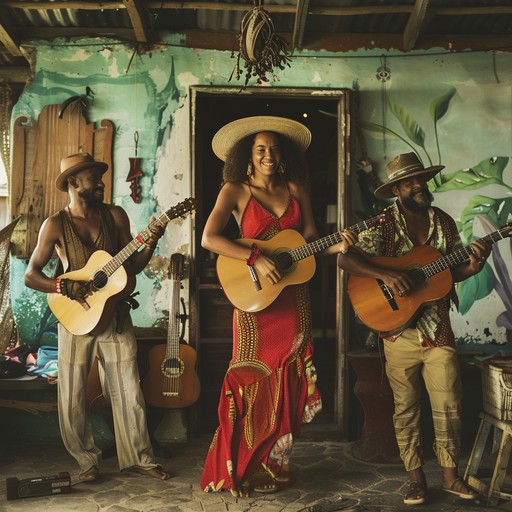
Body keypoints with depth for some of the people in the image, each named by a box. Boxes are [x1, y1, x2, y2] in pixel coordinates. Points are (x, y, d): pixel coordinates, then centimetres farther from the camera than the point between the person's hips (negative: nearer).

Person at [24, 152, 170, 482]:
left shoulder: (115, 215, 5)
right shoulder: (56, 224, -3)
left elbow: (131, 266, 5)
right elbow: (31, 275, -5)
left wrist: (151, 244, -12)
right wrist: (66, 288, -20)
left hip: (115, 315, 2)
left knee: (129, 392, 5)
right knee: (72, 398, 4)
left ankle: (139, 458, 18)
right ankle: (88, 460, 22)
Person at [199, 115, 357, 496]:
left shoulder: (295, 189, 10)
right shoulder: (236, 190, -3)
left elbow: (310, 240, 8)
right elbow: (209, 239, -14)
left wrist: (337, 246, -11)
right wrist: (256, 259, -22)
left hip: (294, 299, 4)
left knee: (288, 386, 8)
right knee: (255, 383, 0)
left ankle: (274, 465, 24)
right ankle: (240, 470, 14)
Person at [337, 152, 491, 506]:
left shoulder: (444, 222, 6)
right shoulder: (383, 224, -7)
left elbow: (453, 272, 12)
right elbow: (346, 258, -17)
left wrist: (473, 265, -10)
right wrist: (385, 274, -30)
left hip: (439, 333, 3)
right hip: (399, 333, -3)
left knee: (449, 407, 7)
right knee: (406, 408, 8)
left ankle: (450, 475, 23)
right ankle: (416, 477, 21)